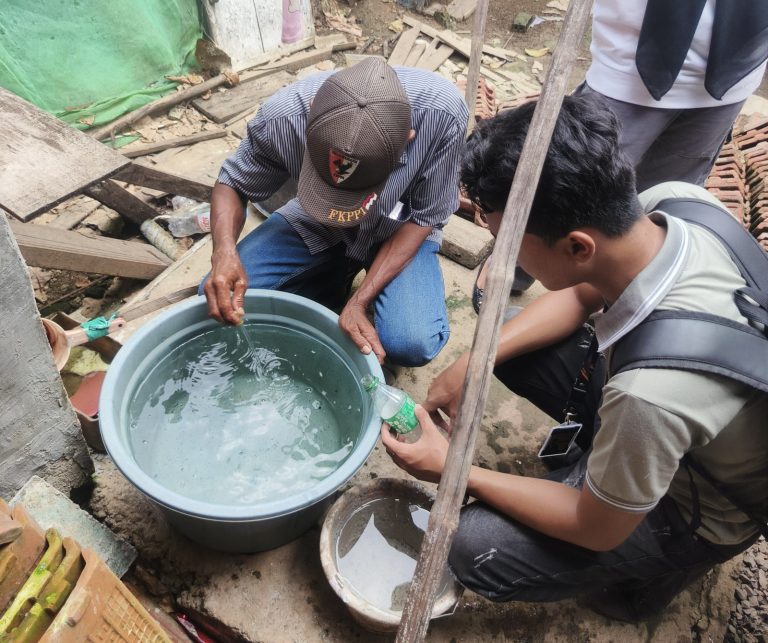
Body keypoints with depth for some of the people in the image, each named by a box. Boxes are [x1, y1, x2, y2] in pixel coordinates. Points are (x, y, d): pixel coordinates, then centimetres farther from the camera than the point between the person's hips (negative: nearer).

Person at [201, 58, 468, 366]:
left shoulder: (441, 113, -33)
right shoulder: (282, 116, -29)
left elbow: (423, 217, -19)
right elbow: (232, 184, -10)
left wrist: (359, 301, -28)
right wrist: (224, 251, -32)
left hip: (398, 229, -1)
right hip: (313, 225, 2)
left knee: (412, 344, -27)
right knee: (220, 301, -14)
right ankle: (333, 281, 7)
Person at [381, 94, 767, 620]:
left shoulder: (651, 394, -43)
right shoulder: (676, 201, -25)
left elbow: (597, 531, -22)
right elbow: (585, 292, -4)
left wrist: (455, 471, -15)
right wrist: (475, 360, -13)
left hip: (694, 506, -6)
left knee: (476, 548, -19)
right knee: (504, 338, -2)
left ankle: (649, 568, 8)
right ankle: (594, 449, 15)